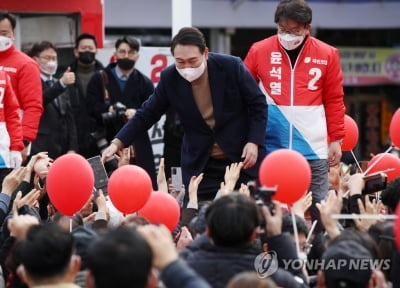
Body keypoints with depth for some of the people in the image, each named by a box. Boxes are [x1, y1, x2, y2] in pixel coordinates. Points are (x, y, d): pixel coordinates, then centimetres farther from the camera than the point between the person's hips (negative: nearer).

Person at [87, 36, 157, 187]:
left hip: (138, 144, 1)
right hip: (107, 142, -1)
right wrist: (109, 109, -19)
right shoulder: (99, 79, 11)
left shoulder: (144, 83, 14)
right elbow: (93, 107, -1)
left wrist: (137, 114, -17)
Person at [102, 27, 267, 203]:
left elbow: (258, 104, -3)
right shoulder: (169, 78, -8)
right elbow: (147, 115, 0)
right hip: (200, 165, 1)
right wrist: (117, 144, -11)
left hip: (243, 157, -1)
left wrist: (254, 142, -13)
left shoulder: (231, 67, -13)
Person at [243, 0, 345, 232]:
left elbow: (334, 101, 8)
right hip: (271, 147, 0)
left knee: (320, 209, 4)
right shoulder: (259, 51, 0)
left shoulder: (327, 55, 1)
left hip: (313, 148, 0)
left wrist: (336, 139, 6)